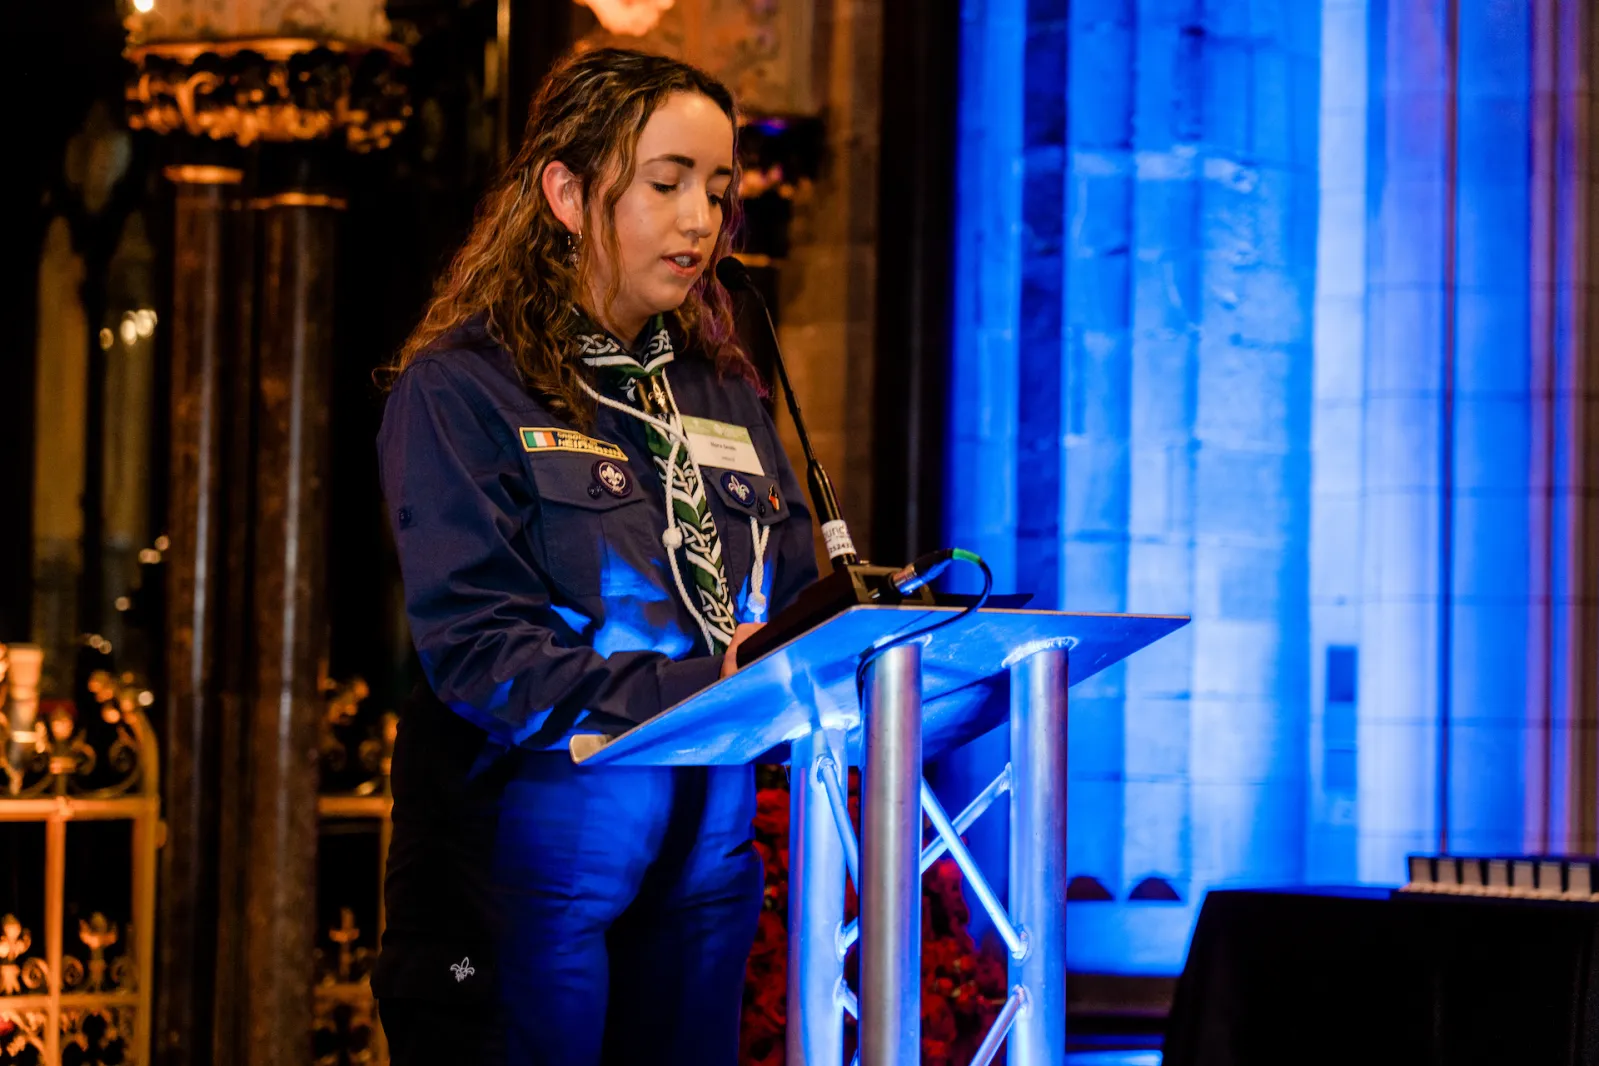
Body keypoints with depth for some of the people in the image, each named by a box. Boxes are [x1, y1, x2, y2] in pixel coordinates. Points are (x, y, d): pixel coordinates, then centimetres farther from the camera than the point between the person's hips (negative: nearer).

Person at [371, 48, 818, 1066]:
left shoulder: (723, 394, 15)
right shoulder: (464, 390, -6)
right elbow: (482, 654, -16)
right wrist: (701, 691, -25)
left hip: (701, 874, 6)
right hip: (526, 885, -6)